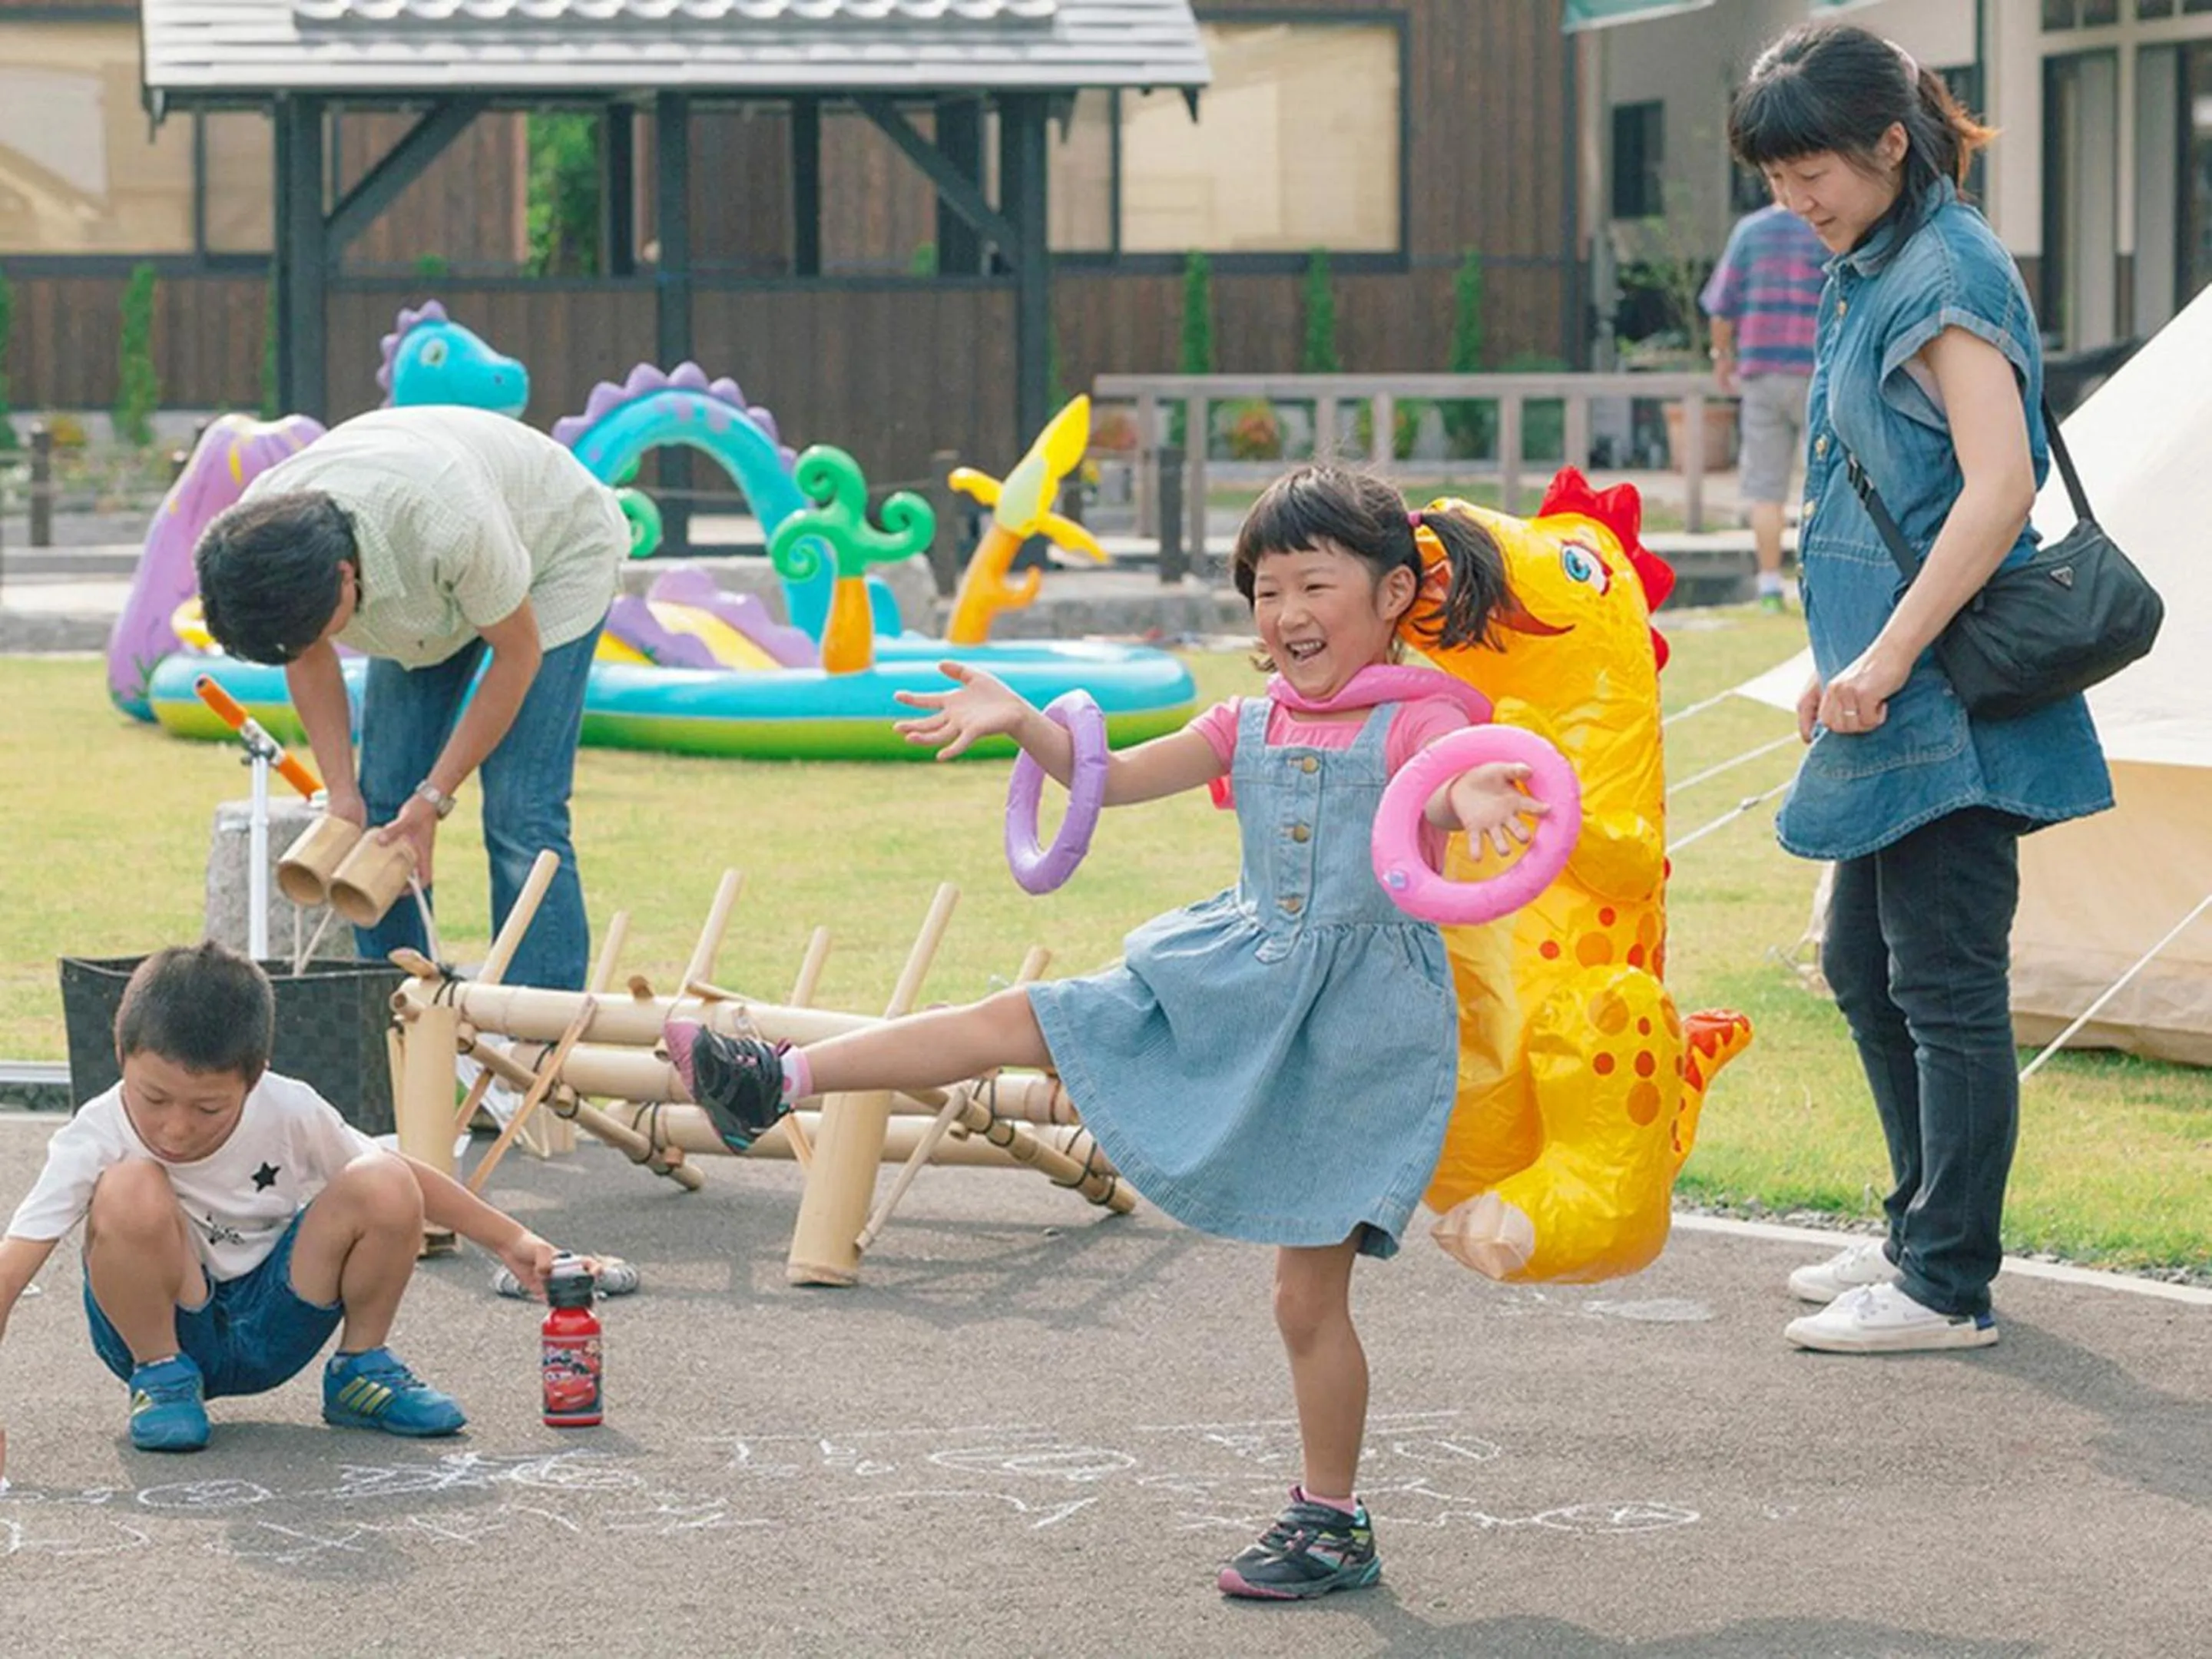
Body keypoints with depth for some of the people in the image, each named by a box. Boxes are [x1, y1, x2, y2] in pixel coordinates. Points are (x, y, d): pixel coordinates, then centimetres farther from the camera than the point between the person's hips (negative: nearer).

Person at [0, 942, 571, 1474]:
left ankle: (362, 1370, 2)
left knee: (383, 1188, -21)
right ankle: (162, 1377, -9)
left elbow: (404, 1180, 2)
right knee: (130, 1192, -33)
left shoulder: (288, 1113, -15)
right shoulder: (96, 1141, -23)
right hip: (167, 1331, -2)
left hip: (270, 1328, 3)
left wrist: (510, 1239, 3)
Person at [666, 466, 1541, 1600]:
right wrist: (1022, 723, -6)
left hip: (1355, 1024, -6)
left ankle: (1331, 1522, 12)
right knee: (1022, 1021, 0)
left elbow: (1457, 786, -32)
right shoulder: (1251, 725, 10)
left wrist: (1472, 799, -57)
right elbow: (1117, 777, 10)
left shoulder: (1417, 721, -10)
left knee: (1308, 1293, -1)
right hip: (1232, 985, 6)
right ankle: (777, 1082, 4)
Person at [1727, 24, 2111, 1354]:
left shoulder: (1945, 273, -16)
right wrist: (1848, 663, 21)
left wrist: (1887, 659, -24)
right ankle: (1923, 1232, 28)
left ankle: (1950, 1285, 2)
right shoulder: (1876, 275, 14)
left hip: (1949, 695, -10)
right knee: (1866, 963, 17)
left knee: (1946, 986, -4)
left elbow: (1999, 486, -25)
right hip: (1896, 696, 10)